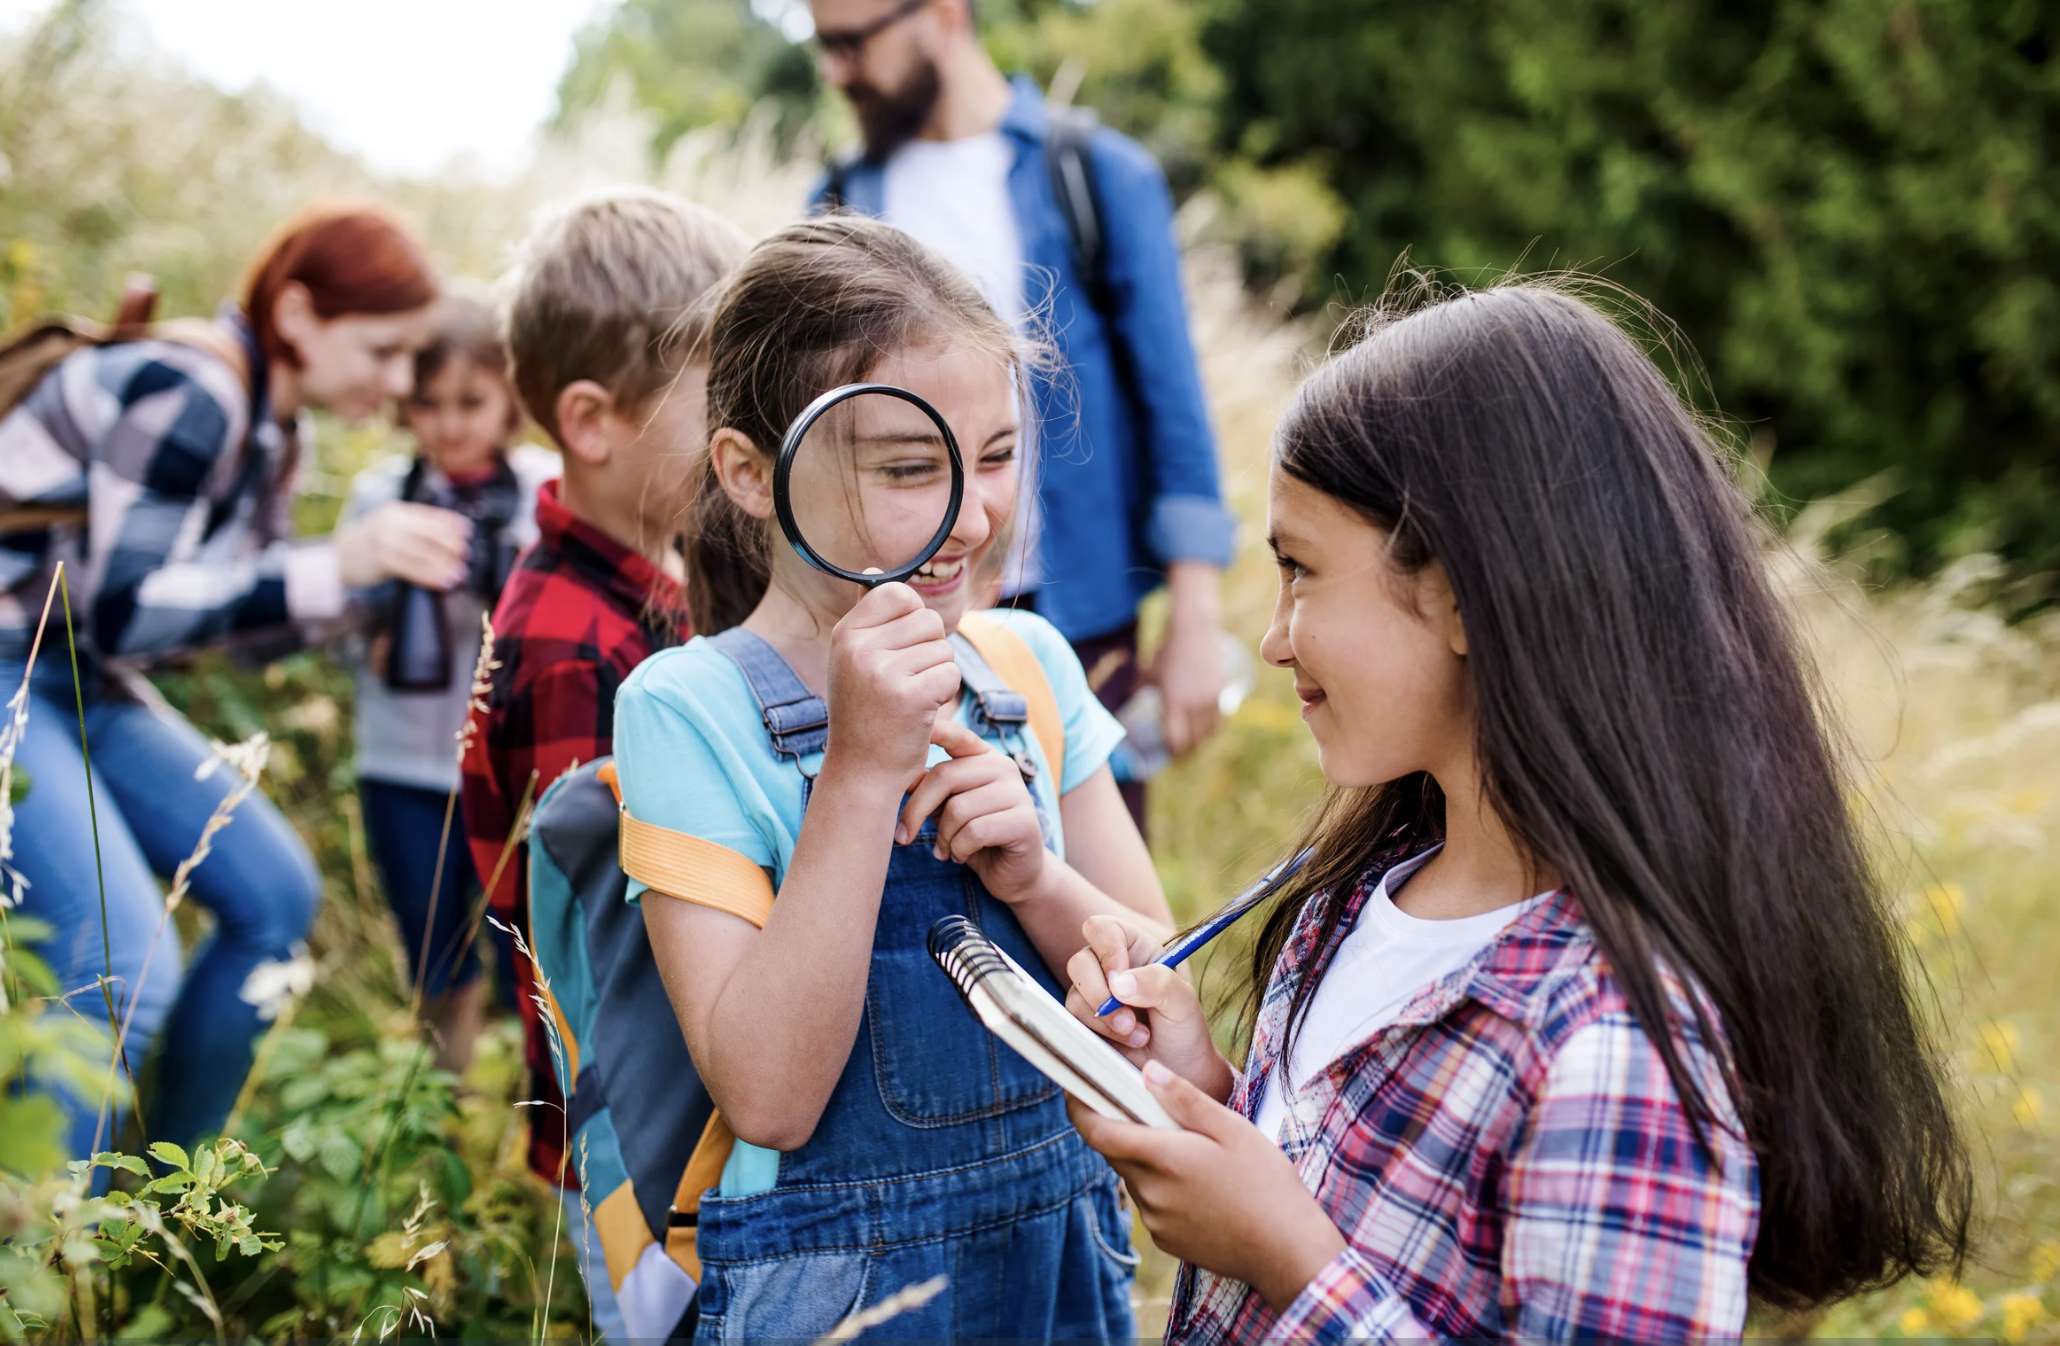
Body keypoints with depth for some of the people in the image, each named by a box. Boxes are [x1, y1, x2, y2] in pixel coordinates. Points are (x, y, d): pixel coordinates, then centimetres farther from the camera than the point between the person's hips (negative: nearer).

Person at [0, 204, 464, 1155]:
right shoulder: (185, 395, -22)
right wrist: (335, 566, -31)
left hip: (83, 691, 10)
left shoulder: (273, 428, 7)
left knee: (275, 896, 9)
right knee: (123, 962, -23)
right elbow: (120, 611, -26)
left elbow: (245, 605, 13)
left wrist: (384, 576, -2)